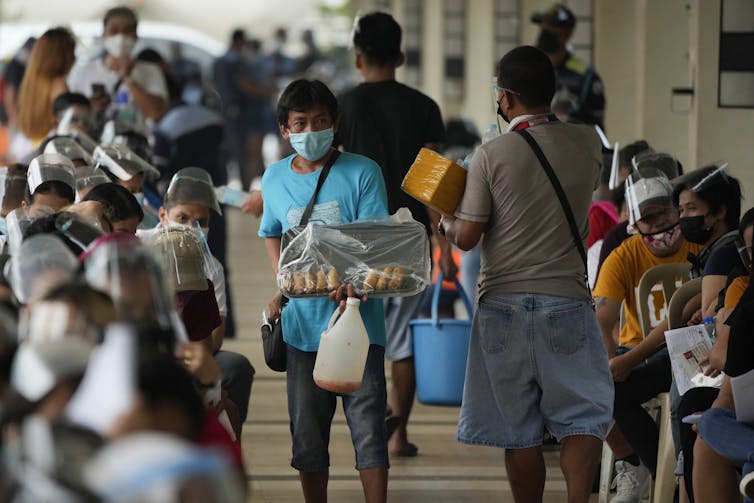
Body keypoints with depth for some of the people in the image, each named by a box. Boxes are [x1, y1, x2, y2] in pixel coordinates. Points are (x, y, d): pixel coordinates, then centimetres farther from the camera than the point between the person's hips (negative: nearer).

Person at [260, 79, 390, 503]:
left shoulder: (362, 172, -5)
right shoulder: (275, 178, 9)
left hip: (357, 315, -4)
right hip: (302, 321, 4)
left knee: (367, 422, -5)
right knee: (307, 429, 10)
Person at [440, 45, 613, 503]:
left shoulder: (492, 155, -8)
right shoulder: (588, 144, 0)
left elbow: (466, 238, -7)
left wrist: (446, 222, 15)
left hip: (504, 303, -1)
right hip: (567, 301, 1)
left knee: (519, 429, 7)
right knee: (584, 415, 4)